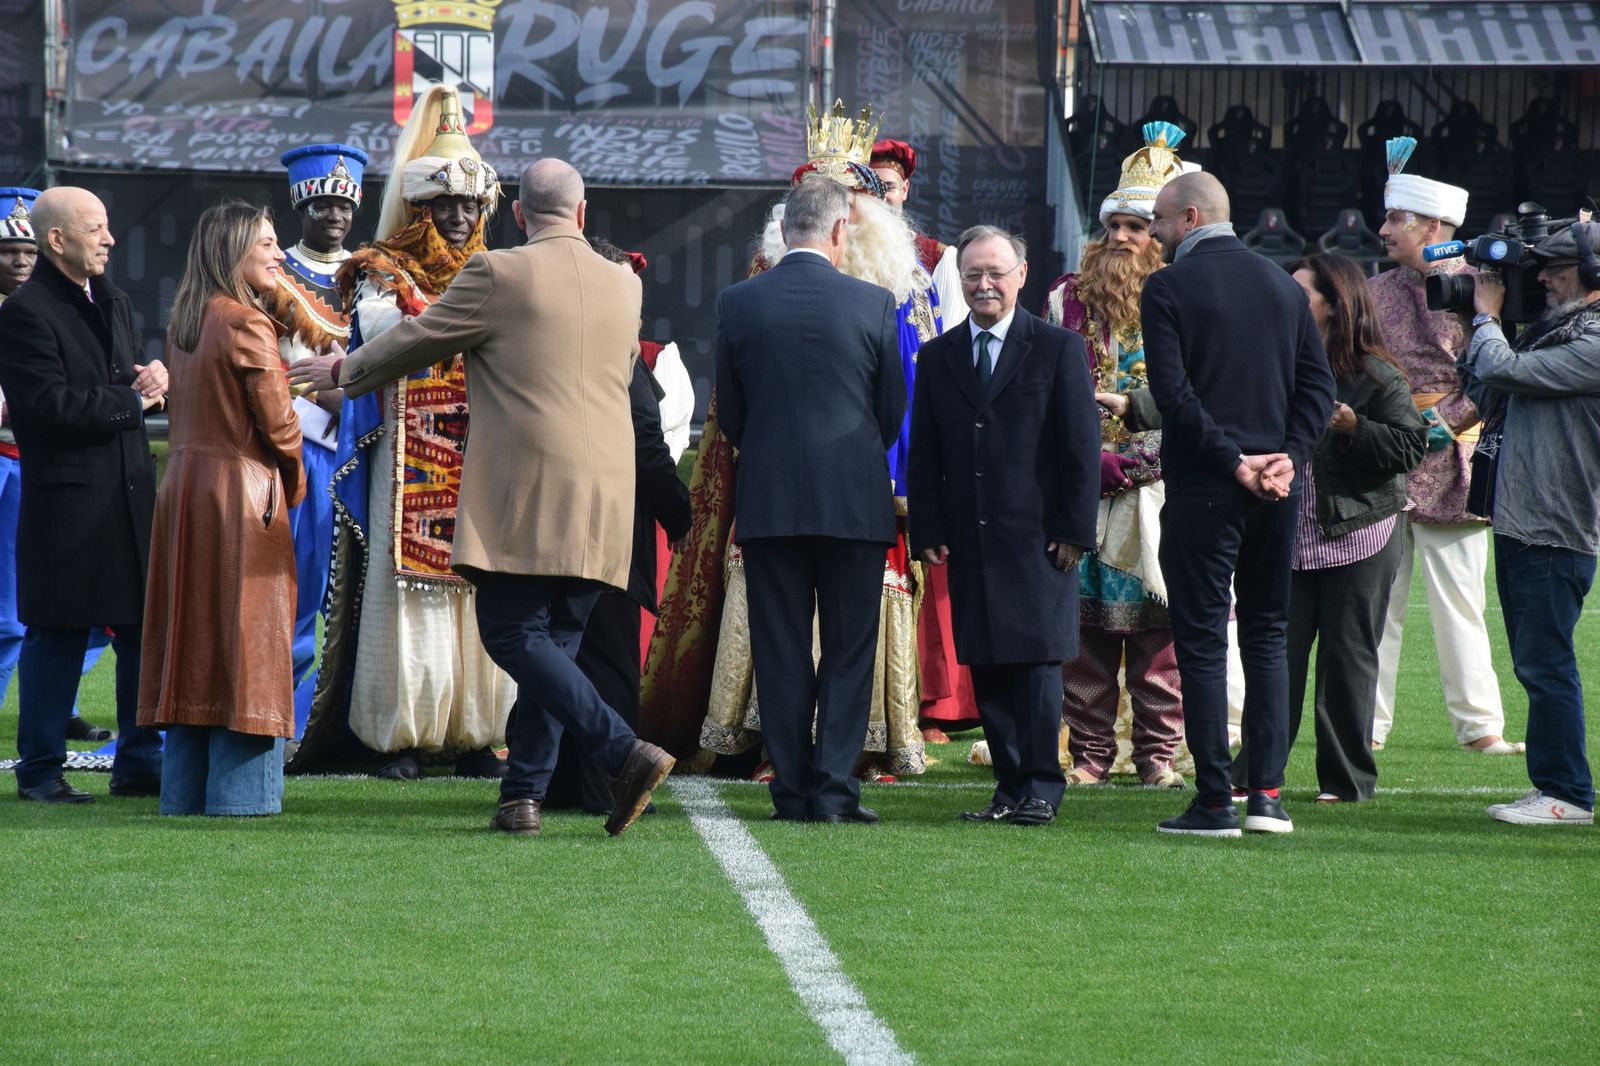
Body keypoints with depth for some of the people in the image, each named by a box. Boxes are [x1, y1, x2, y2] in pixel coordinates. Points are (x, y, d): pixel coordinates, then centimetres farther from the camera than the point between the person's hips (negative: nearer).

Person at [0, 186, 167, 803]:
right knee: (58, 638, -1)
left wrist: (152, 379, -2)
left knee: (146, 634, 8)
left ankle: (140, 763, 16)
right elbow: (53, 405, -19)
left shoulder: (115, 305, 17)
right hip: (67, 502, -8)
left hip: (132, 493, 8)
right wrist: (132, 399, -11)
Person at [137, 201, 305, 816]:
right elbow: (277, 425, -13)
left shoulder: (185, 323, 10)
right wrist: (295, 483, 5)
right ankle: (240, 795, -3)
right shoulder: (246, 324, -14)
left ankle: (186, 793, 14)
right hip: (241, 494, -8)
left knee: (193, 637, 11)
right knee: (244, 640, -3)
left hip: (184, 488, 8)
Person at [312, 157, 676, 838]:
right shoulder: (624, 285, 12)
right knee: (552, 642, 10)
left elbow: (417, 342, 5)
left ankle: (623, 752, -20)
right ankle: (523, 795, 8)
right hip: (603, 499, 6)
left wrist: (346, 373, 24)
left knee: (513, 633, -6)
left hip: (523, 496, -6)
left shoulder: (497, 275, -5)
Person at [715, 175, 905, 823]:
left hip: (767, 501, 1)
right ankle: (833, 789, -2)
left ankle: (792, 792, 5)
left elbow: (729, 415, 6)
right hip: (855, 500, -1)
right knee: (849, 649, 5)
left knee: (780, 653, 6)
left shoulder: (737, 304, -1)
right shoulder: (873, 305, -5)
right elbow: (894, 413, 4)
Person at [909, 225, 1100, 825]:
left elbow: (1082, 447, 0)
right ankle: (1010, 785, 8)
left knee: (1037, 660, -5)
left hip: (1037, 538, -4)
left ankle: (1041, 787, 0)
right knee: (985, 666, 3)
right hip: (969, 539, 4)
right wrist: (926, 532, 4)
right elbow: (924, 455, 14)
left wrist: (1074, 529, -7)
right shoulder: (937, 358, 14)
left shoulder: (1059, 349, 3)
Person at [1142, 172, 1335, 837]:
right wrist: (1287, 456, -1)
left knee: (1201, 639, 0)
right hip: (1278, 486, 5)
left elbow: (1173, 394, -15)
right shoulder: (1283, 284, 11)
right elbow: (1319, 383, 6)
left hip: (1201, 484, -5)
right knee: (1267, 636, 12)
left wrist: (1232, 461, -11)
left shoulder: (1168, 289, -6)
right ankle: (1267, 792, 5)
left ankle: (1214, 801, -2)